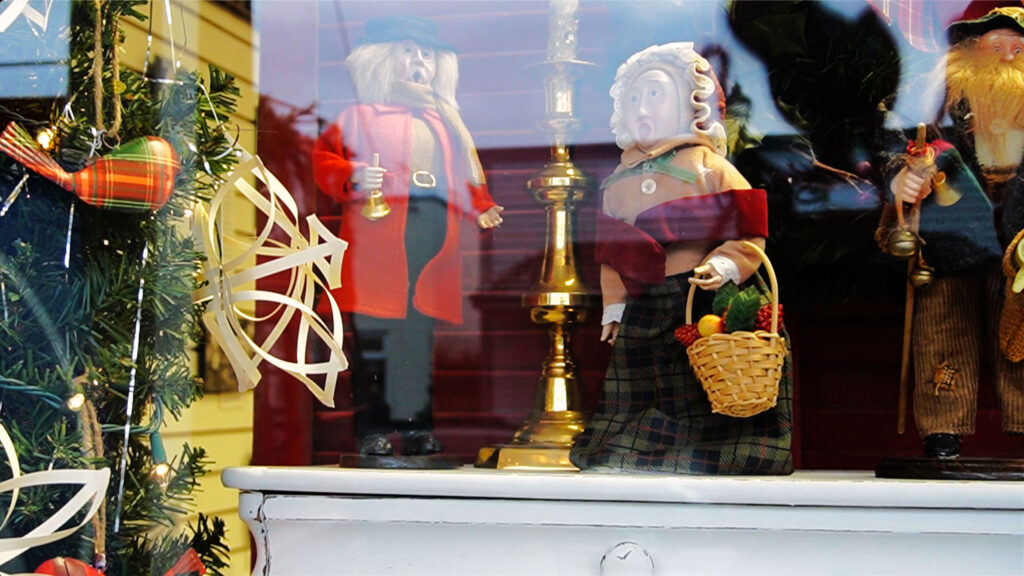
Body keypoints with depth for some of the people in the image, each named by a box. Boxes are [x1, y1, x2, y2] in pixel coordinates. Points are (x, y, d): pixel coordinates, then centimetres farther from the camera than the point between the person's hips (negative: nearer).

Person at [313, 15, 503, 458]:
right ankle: (372, 429, -2)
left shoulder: (443, 122, 25)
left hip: (433, 233, 4)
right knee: (374, 335, -7)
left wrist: (482, 207, 10)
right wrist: (353, 177, -15)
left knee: (420, 333, 2)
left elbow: (464, 176, 26)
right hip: (378, 232, -4)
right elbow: (325, 156, 2)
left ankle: (416, 428, 8)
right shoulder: (361, 116, 11)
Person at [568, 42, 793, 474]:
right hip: (644, 316, 6)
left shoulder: (707, 164, -1)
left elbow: (748, 233, -6)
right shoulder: (620, 180, 16)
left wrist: (724, 266, -24)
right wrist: (614, 305, 13)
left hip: (711, 307, -5)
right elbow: (611, 252, 21)